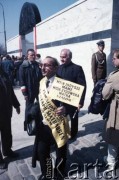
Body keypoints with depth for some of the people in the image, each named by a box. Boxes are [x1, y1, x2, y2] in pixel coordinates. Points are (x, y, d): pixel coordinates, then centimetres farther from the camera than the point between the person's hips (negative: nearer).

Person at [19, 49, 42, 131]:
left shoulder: (37, 65, 6)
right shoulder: (23, 66, -7)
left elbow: (41, 76, 9)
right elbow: (21, 79, -9)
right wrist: (25, 92, -14)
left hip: (39, 89, 5)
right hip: (29, 91, -5)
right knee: (29, 108, 7)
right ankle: (27, 125, 21)